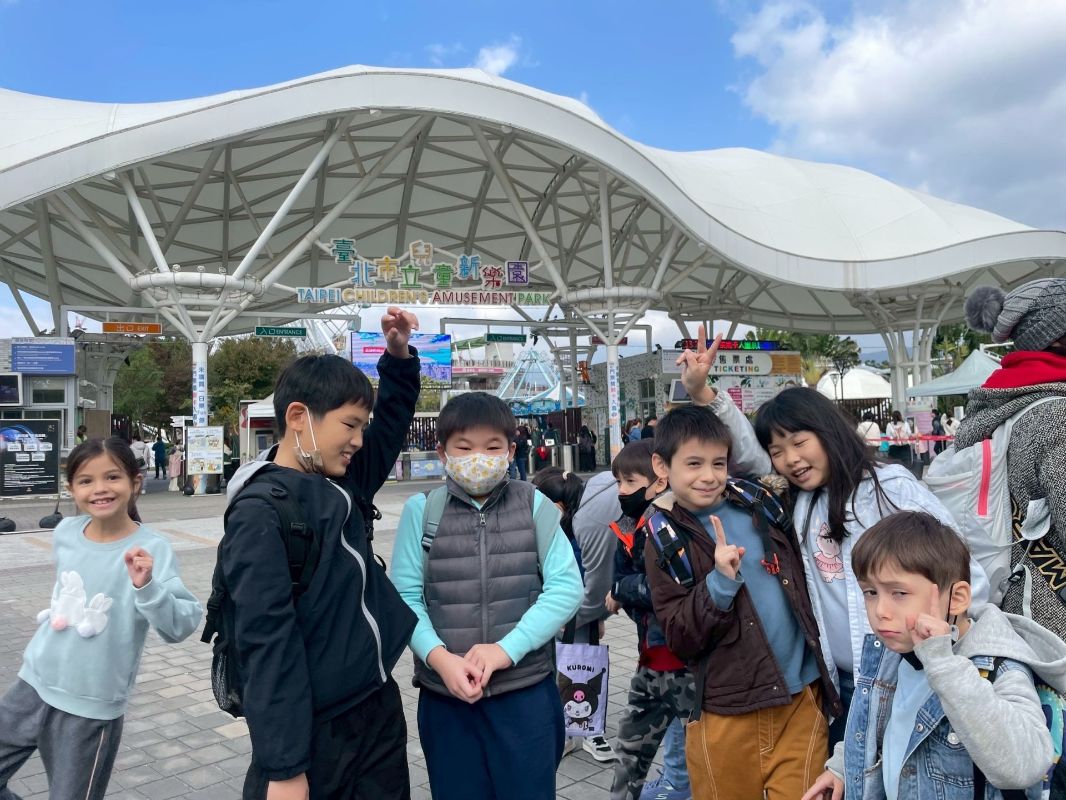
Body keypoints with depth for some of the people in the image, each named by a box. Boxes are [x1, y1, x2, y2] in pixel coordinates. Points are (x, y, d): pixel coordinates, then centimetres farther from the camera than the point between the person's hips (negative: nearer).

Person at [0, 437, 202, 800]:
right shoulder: (65, 532, -3)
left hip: (91, 707, -5)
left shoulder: (151, 550, -21)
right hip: (35, 684, 5)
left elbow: (180, 626, -29)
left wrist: (146, 585, -44)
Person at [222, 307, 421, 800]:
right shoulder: (261, 515, -18)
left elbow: (391, 426, 20)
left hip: (379, 710, 8)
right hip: (314, 734, -7)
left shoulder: (342, 484, 4)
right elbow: (269, 645, -21)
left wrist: (399, 355, 6)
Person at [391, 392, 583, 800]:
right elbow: (405, 596, -2)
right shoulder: (420, 510, -1)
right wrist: (439, 657, -18)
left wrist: (506, 649, -15)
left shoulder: (535, 505, -1)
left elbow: (566, 587, -5)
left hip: (527, 691, 0)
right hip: (444, 694, 1)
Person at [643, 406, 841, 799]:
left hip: (802, 697, 3)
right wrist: (721, 582, -22)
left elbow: (801, 583, 17)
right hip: (727, 712, -2)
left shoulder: (758, 503, 3)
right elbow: (680, 640, -10)